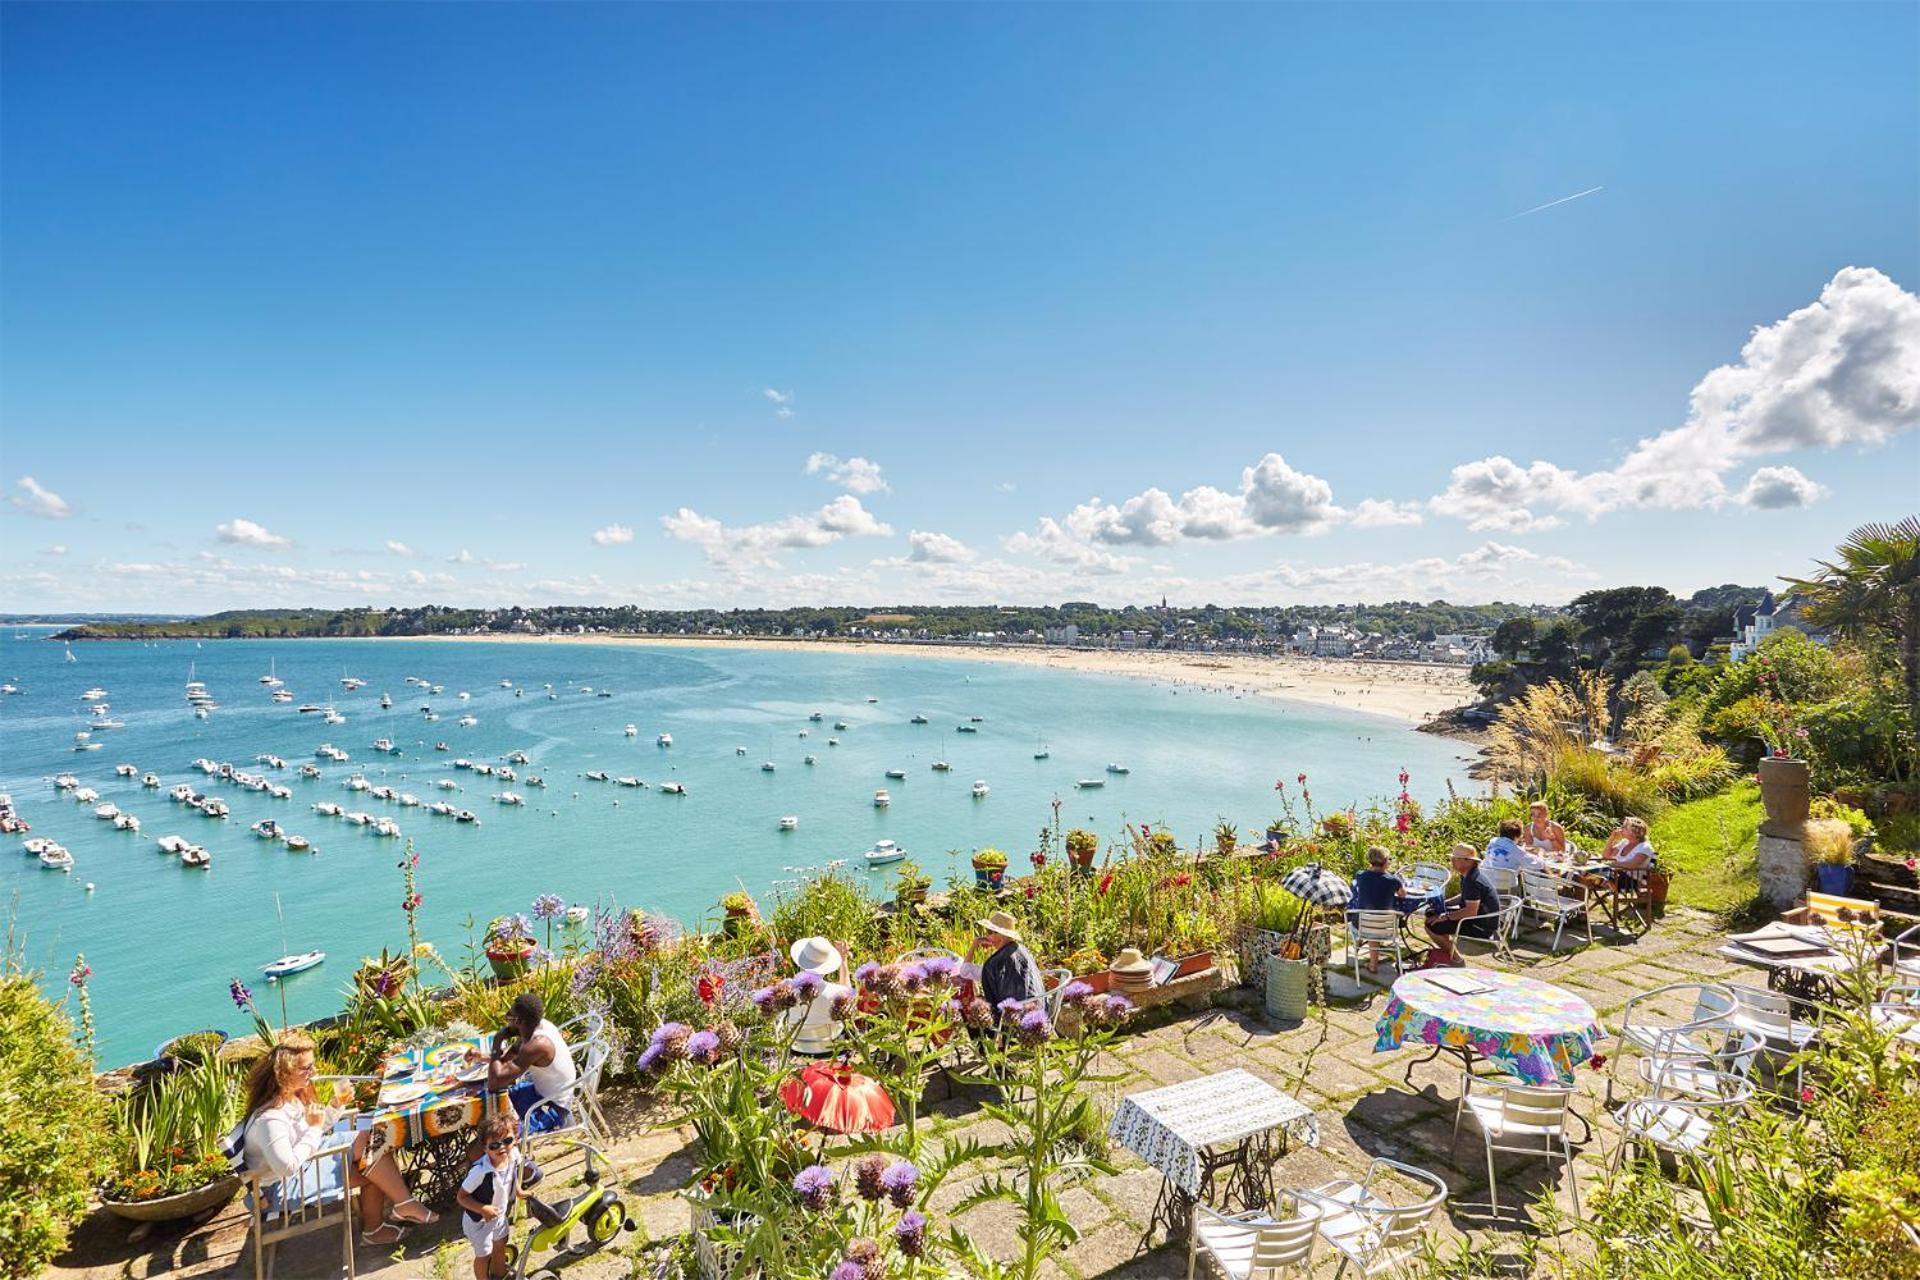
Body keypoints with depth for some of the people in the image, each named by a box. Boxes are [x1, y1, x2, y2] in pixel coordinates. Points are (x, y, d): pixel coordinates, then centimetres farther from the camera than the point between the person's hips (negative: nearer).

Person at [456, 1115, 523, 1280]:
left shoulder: (514, 1155, -23)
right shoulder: (480, 1171, -40)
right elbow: (461, 1197, -26)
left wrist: (518, 1189, -3)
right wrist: (483, 1209, -35)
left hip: (500, 1214, 6)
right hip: (478, 1220, -6)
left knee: (500, 1246, 27)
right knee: (483, 1254, 15)